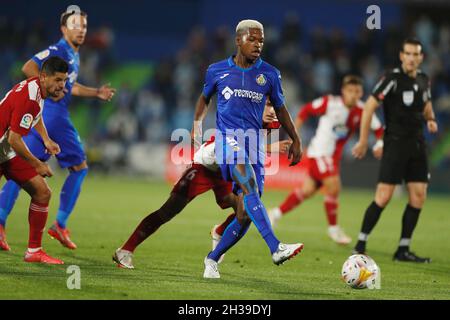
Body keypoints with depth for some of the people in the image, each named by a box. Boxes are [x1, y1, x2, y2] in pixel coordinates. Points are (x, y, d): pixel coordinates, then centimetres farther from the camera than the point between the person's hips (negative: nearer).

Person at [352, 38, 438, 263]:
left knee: (419, 196, 1)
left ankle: (403, 250, 9)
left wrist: (430, 119, 6)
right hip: (395, 143, -7)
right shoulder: (393, 78, -12)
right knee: (384, 196, -10)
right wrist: (363, 141, -13)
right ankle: (360, 245, 1)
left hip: (417, 143, 7)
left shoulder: (423, 80, 9)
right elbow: (369, 106, -12)